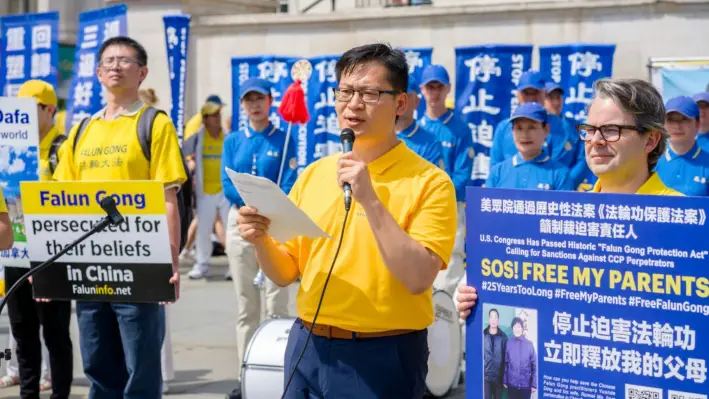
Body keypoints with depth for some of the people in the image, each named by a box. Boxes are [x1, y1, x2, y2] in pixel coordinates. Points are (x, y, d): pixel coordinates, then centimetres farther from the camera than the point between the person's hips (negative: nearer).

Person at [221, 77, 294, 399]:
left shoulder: (284, 140, 2)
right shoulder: (232, 141, 11)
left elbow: (289, 186, -7)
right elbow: (227, 186, 1)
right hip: (239, 223, 3)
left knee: (276, 303, -6)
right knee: (245, 305, 7)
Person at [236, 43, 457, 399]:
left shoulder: (429, 182, -8)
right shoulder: (313, 174, 6)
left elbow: (418, 278, -19)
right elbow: (285, 274, 10)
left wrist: (370, 199, -21)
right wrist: (261, 240, -9)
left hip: (382, 358, -4)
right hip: (307, 348, 5)